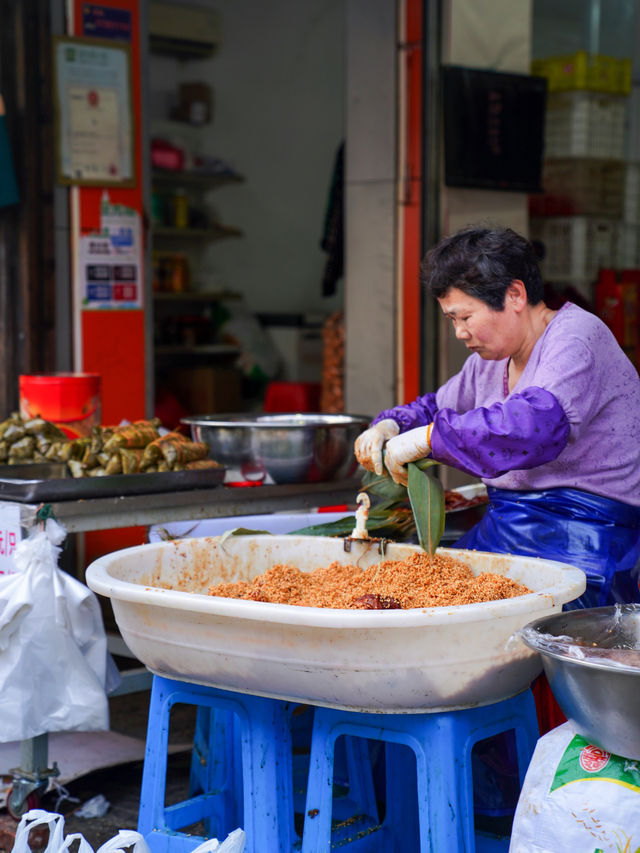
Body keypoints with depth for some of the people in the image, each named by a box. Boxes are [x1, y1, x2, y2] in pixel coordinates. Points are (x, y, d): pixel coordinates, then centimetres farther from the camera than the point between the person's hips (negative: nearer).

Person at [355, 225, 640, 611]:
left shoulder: (577, 337, -13)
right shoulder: (489, 361, 14)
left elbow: (537, 424, -32)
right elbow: (434, 408, 29)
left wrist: (427, 438, -28)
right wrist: (389, 426, 6)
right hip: (505, 534, 8)